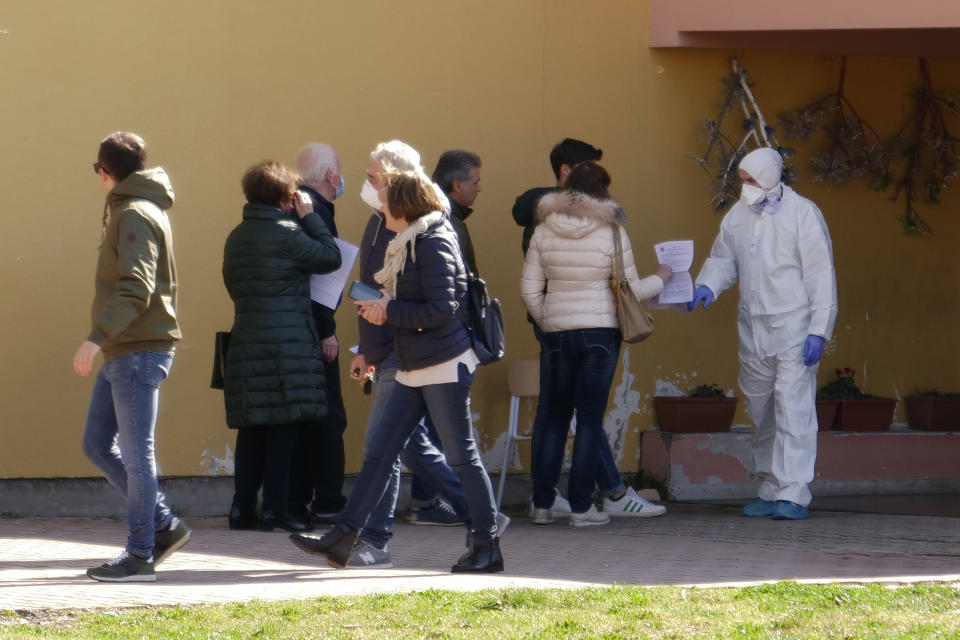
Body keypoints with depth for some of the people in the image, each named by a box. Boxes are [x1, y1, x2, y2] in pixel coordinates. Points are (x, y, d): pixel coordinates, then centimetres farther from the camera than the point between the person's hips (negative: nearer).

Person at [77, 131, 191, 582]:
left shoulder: (135, 215, -12)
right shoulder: (128, 211, 18)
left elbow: (136, 288, -23)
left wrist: (98, 337, -29)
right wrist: (104, 341, 16)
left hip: (139, 351, -10)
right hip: (120, 354, 10)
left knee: (136, 454, -5)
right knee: (97, 445, 12)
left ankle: (140, 556, -1)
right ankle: (163, 526, 16)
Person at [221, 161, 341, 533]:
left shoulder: (236, 238, 11)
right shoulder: (285, 234, -11)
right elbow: (330, 257, -5)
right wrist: (310, 217, 3)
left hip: (245, 342, 7)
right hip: (288, 343, -7)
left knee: (251, 429, 9)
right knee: (284, 428, -2)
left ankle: (242, 508, 7)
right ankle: (274, 509, -4)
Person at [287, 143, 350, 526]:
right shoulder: (315, 211, -14)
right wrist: (326, 332, -19)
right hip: (311, 332, -9)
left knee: (300, 421, 11)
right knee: (328, 420, -4)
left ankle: (294, 503, 11)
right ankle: (327, 504, -3)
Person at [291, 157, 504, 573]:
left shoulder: (434, 244, -15)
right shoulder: (409, 243, 14)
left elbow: (441, 309, -21)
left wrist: (389, 312, -14)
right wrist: (382, 309, 8)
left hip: (444, 366, -10)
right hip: (414, 368, 10)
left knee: (462, 456, -3)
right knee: (380, 453, 7)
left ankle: (488, 549, 4)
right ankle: (343, 539, 8)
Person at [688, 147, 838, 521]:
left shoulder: (803, 214, -8)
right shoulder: (738, 215, 9)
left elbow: (821, 276, -9)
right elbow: (723, 258, 16)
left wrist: (818, 330, -14)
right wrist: (707, 286, -7)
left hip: (794, 325, -6)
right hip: (752, 329, 7)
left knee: (793, 405, -14)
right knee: (760, 411, 10)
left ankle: (794, 495, -17)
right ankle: (769, 492, 18)